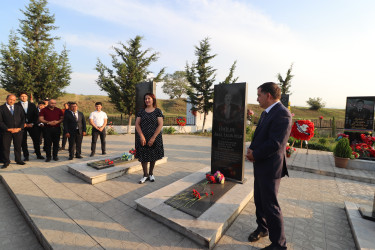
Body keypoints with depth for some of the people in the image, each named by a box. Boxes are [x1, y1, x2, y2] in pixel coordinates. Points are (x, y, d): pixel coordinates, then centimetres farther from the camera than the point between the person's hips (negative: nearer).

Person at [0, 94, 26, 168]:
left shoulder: (19, 108, 10)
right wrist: (8, 129, -12)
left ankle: (18, 160, 21)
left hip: (18, 131, 2)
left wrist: (19, 128, -6)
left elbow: (23, 118, 6)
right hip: (6, 131, -2)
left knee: (18, 146, 10)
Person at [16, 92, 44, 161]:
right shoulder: (17, 105, 2)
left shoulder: (32, 105, 9)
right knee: (23, 141, 2)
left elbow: (36, 115, 5)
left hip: (32, 125, 1)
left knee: (36, 140, 1)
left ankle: (38, 154, 10)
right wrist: (24, 124, -11)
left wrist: (32, 123, -6)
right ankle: (26, 156, 12)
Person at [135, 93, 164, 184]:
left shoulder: (158, 111, -1)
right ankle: (145, 175, 20)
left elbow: (160, 125, -8)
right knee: (143, 156, 3)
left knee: (153, 156, 9)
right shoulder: (141, 112, 7)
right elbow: (137, 124, 2)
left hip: (154, 138, -2)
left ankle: (151, 173, 29)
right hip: (143, 138, 2)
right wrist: (141, 136, -12)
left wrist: (153, 138, -14)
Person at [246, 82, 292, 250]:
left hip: (270, 168, -9)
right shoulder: (266, 113, 11)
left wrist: (255, 155, -15)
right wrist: (251, 149, -1)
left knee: (270, 206, 5)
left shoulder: (282, 114, -20)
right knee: (259, 201, 22)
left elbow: (276, 143, -26)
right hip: (260, 166, 9)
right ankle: (262, 228, 44)